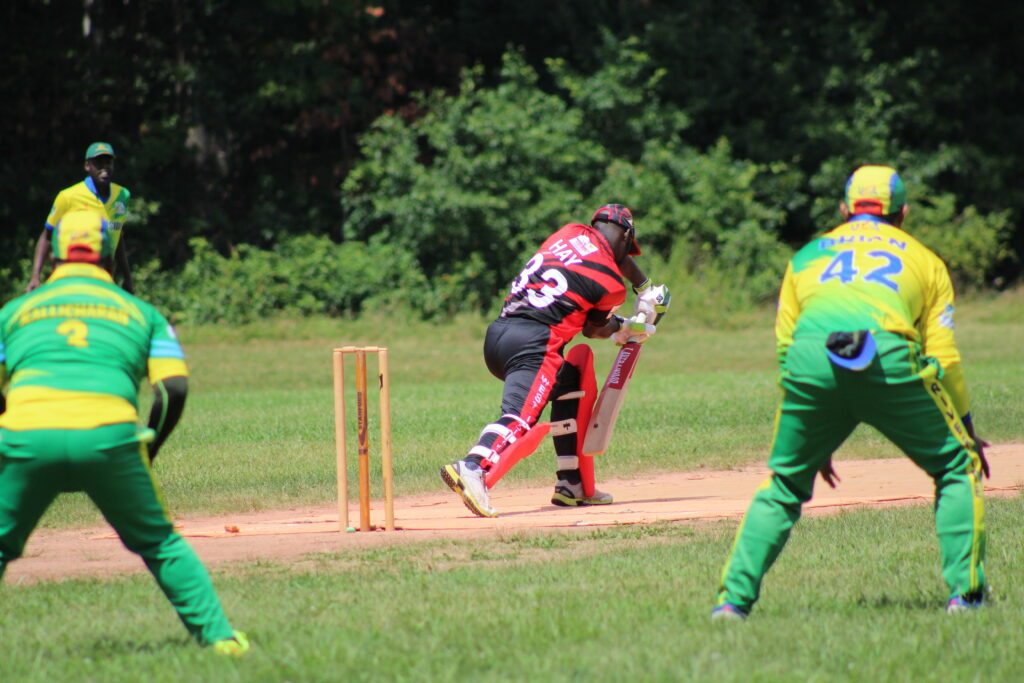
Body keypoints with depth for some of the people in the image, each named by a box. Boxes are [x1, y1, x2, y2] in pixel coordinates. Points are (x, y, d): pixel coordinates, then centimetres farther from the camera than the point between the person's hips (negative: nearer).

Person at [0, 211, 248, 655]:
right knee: (159, 544, 16)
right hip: (109, 433, 0)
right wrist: (148, 451, 21)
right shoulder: (141, 312, 24)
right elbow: (175, 386, 11)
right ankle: (217, 634, 10)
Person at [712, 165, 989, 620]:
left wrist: (814, 440, 33)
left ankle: (734, 598, 9)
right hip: (889, 359, -2)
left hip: (809, 361, 2)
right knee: (958, 466, 15)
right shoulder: (923, 259, 28)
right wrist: (966, 427, 28)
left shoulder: (807, 254, 33)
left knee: (784, 484, 19)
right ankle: (965, 591, 6)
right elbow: (943, 356, 19)